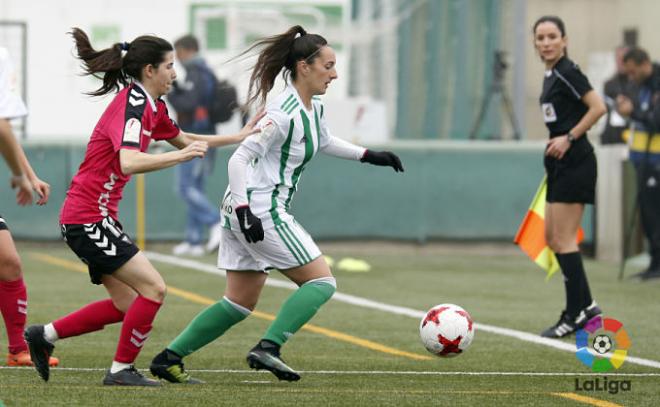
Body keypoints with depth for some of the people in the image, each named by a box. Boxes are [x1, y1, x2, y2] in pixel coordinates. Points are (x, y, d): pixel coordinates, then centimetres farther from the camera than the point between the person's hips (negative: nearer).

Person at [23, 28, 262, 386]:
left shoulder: (151, 107, 12)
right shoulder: (131, 105, -18)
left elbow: (183, 139, 29)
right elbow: (129, 162, -33)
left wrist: (238, 137, 24)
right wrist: (182, 155, -30)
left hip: (95, 219, 10)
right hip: (88, 218, -10)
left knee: (126, 305, 13)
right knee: (153, 289, -11)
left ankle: (44, 335, 20)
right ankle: (121, 369, -1)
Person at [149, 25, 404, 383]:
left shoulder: (314, 109, 11)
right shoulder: (284, 113, -18)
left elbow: (323, 142, 33)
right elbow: (240, 158, -21)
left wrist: (369, 156, 27)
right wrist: (244, 210, -28)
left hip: (249, 212, 10)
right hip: (259, 212, -10)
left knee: (239, 304, 12)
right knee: (321, 281, -8)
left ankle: (168, 357, 13)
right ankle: (268, 348, -14)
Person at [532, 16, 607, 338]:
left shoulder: (567, 72, -13)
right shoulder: (550, 76, 15)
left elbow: (598, 107, -20)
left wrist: (568, 138, -19)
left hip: (574, 162, -10)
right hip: (560, 165, 10)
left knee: (563, 239, -8)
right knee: (552, 239, 11)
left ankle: (575, 315, -2)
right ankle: (586, 305, 17)